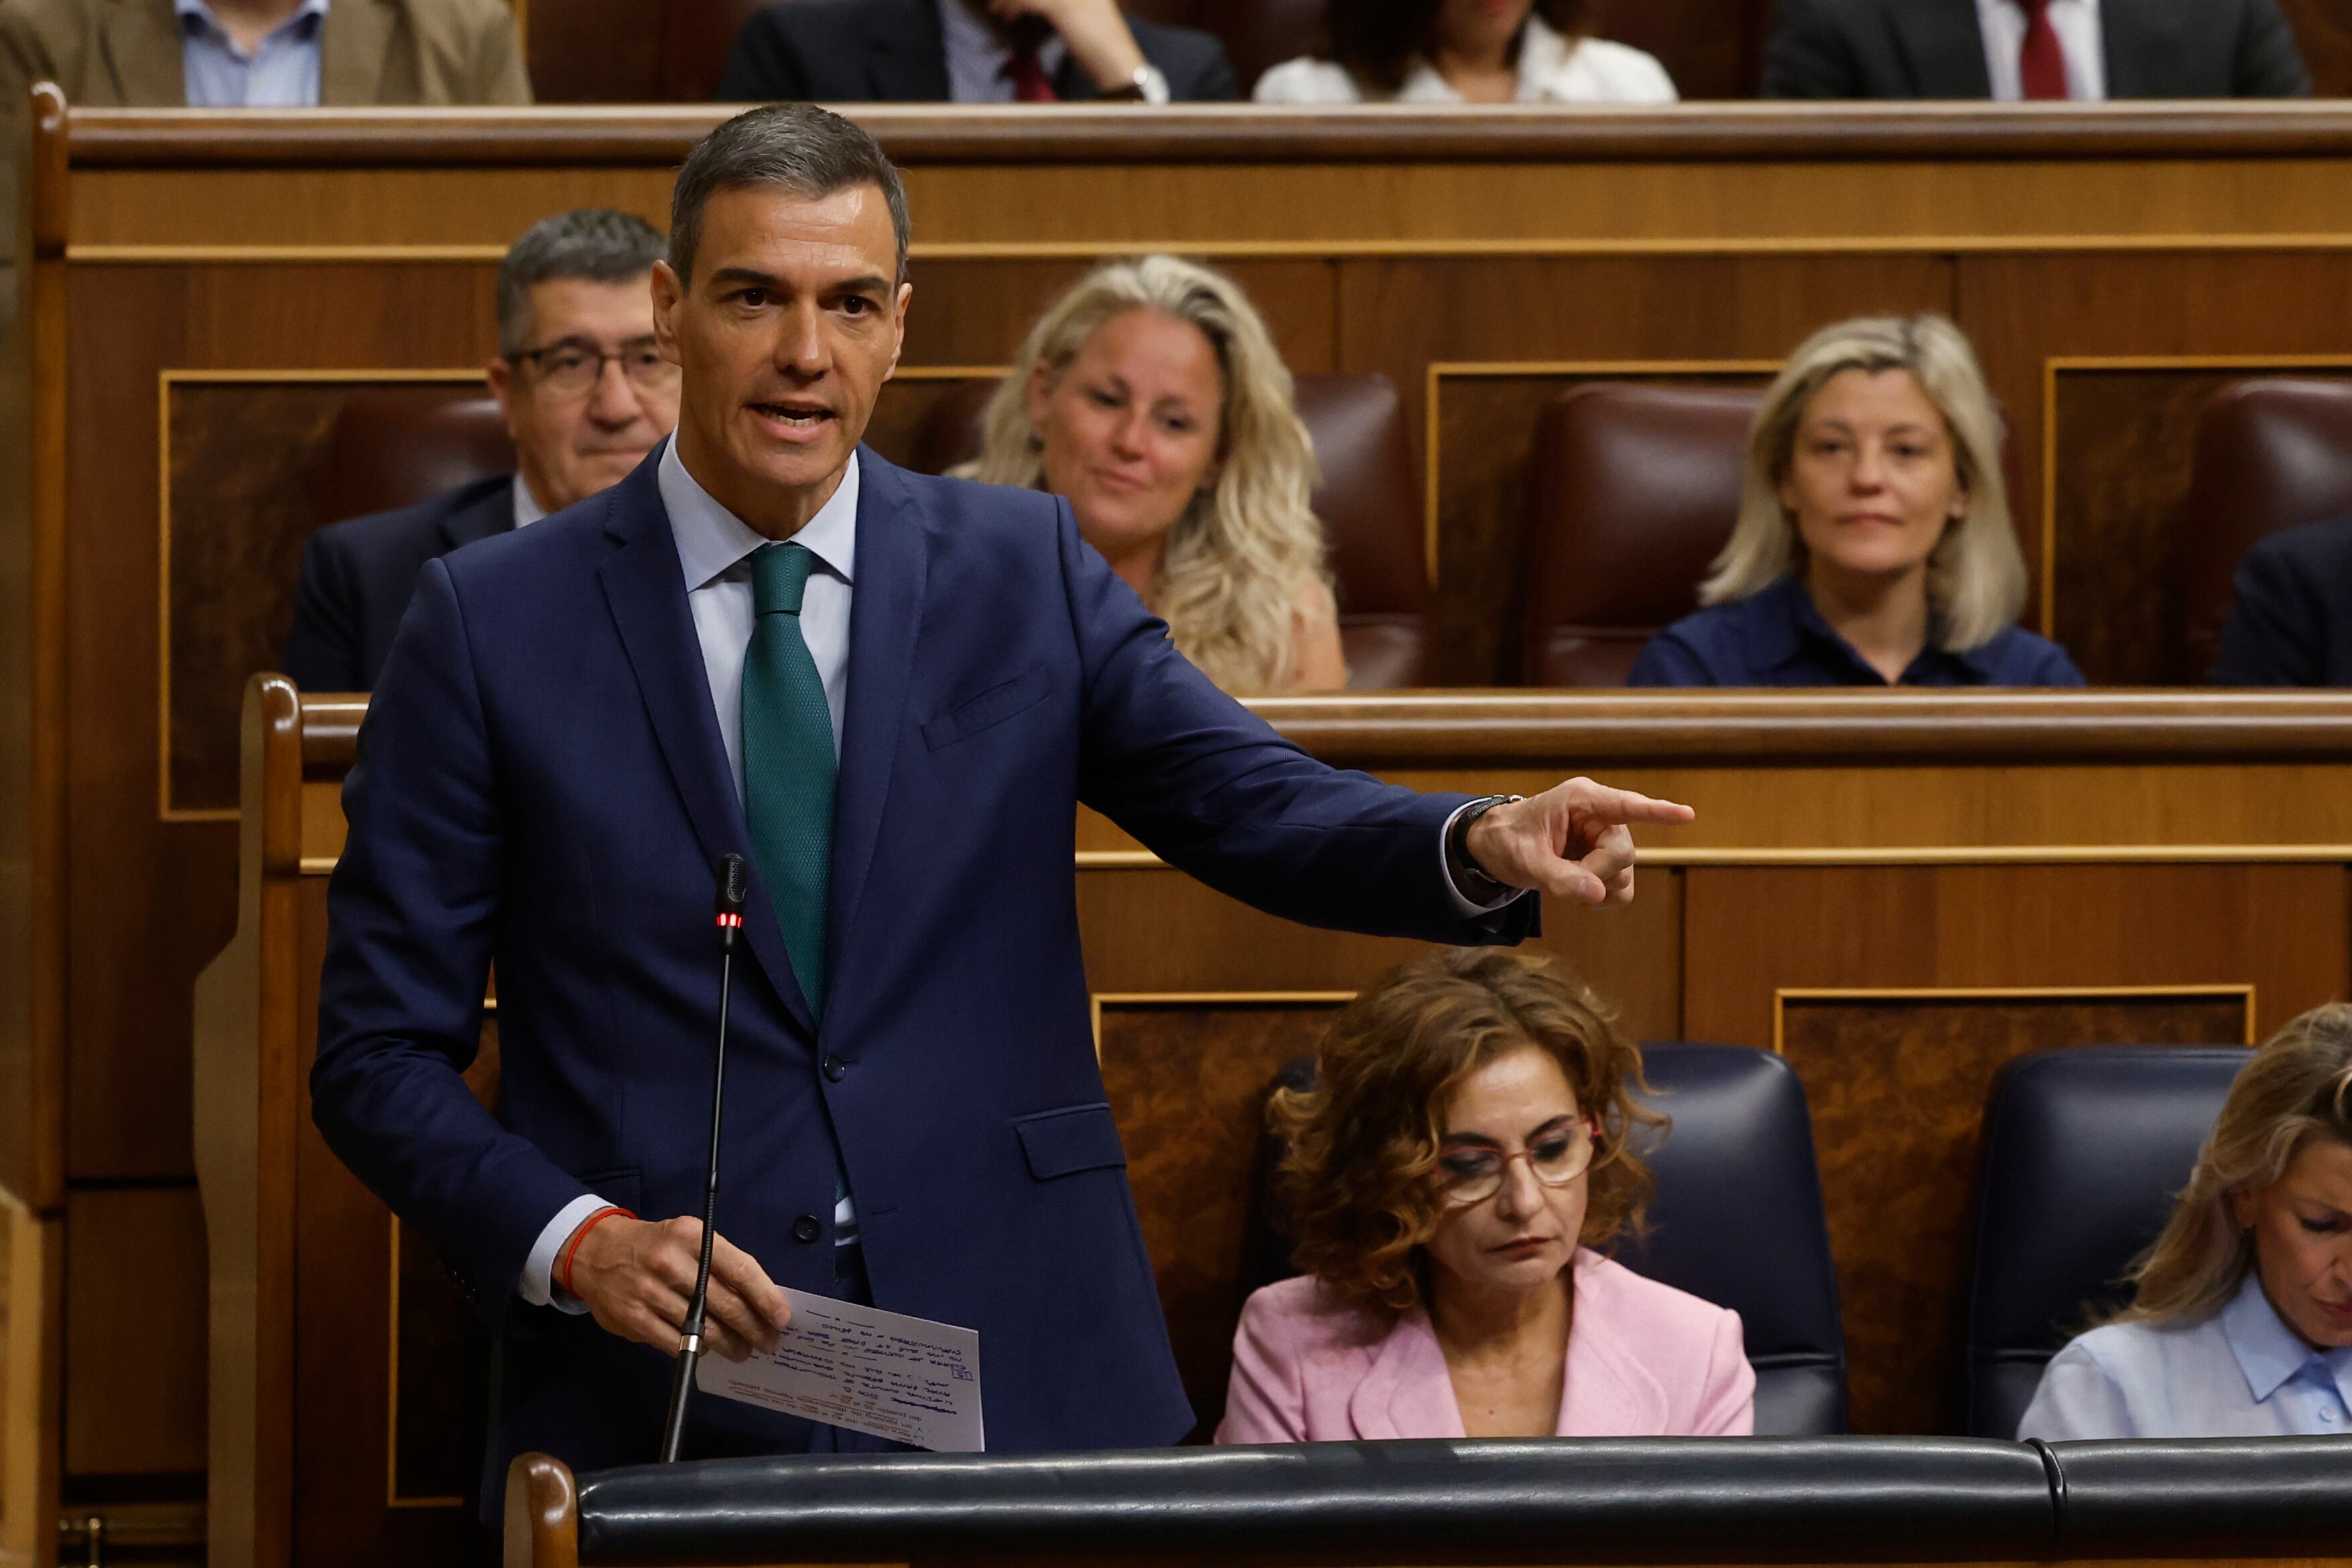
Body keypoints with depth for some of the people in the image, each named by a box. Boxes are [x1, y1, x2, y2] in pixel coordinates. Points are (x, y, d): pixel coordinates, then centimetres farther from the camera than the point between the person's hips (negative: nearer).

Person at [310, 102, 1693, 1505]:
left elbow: (1255, 806, -7)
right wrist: (577, 1242, -15)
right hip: (663, 1408, -1)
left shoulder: (1023, 570, 7)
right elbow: (379, 1051, 1)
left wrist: (1484, 845, -28)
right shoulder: (493, 622, 1)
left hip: (1010, 1377, 1)